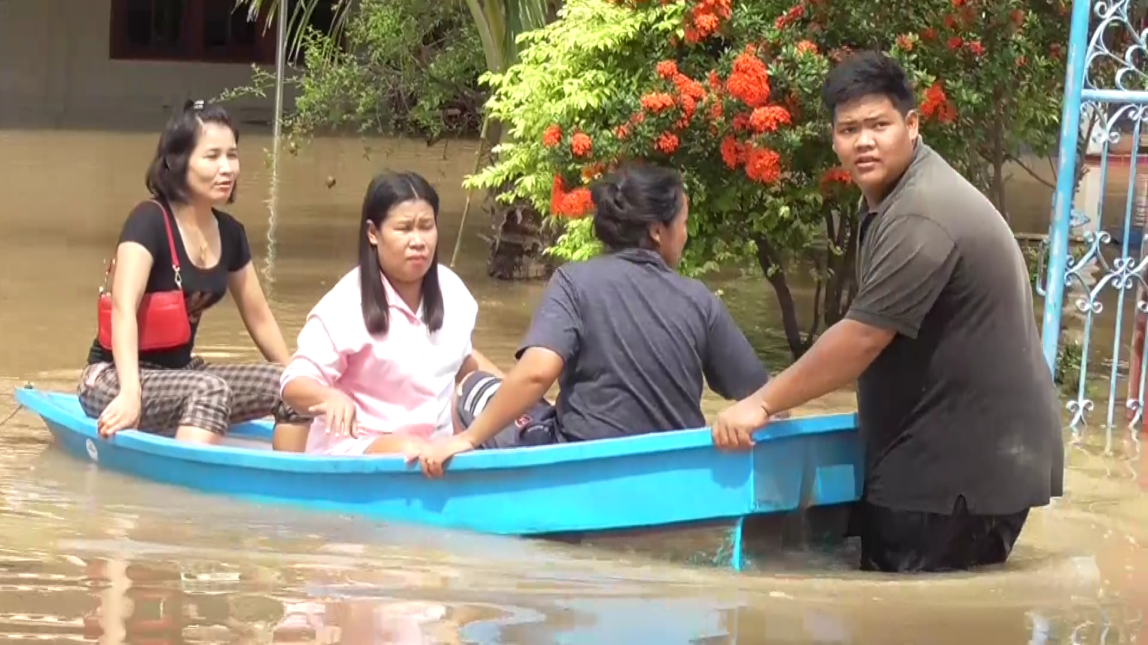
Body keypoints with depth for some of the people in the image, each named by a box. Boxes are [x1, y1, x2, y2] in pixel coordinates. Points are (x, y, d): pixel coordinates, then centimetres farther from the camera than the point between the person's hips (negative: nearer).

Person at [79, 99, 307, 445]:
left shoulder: (229, 232, 4)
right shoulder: (149, 222, -18)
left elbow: (259, 318, 16)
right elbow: (123, 310, -31)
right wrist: (131, 392, -45)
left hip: (179, 374, 8)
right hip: (114, 381, -8)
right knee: (210, 390, -34)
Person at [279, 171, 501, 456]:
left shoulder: (449, 288, 3)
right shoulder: (347, 305, -16)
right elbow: (295, 384, -18)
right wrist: (331, 397, -41)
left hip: (436, 444, 7)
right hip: (355, 450, -7)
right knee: (413, 455, -36)